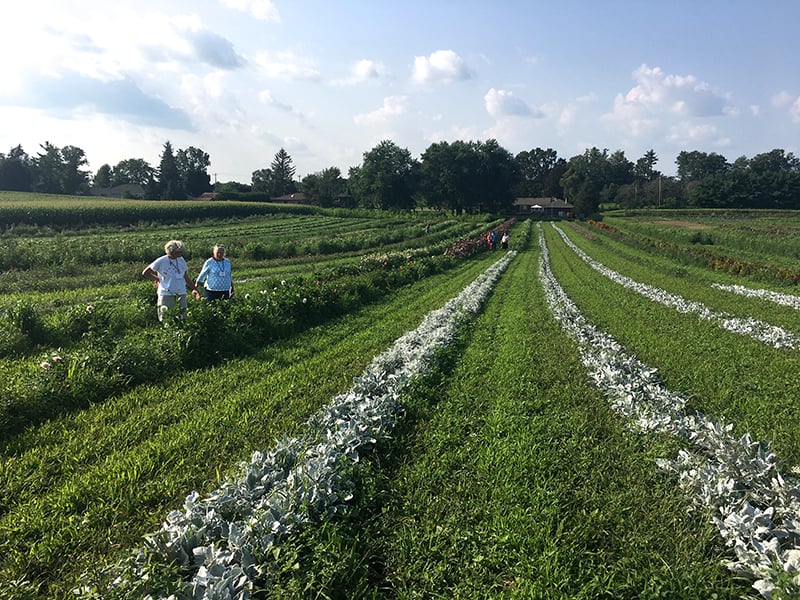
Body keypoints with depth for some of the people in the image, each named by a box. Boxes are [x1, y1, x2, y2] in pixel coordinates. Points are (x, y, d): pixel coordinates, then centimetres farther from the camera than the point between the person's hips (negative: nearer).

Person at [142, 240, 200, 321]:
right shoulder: (161, 261, -9)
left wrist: (194, 288, 8)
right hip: (166, 294, -4)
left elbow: (186, 277, 15)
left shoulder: (181, 260, 6)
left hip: (181, 294, 4)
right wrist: (157, 279, 5)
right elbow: (145, 273, -1)